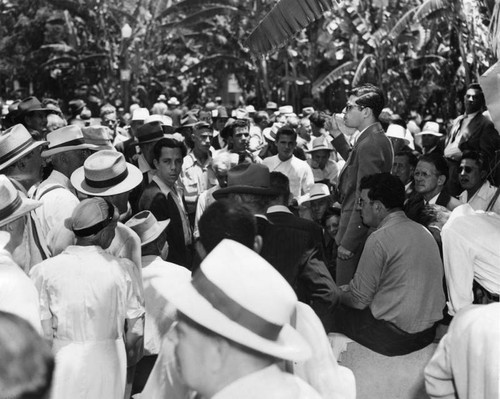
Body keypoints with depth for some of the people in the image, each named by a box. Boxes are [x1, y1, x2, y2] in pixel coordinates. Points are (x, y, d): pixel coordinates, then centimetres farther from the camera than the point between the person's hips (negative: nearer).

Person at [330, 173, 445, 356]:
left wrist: (336, 295, 10)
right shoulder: (423, 231, 9)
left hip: (395, 337, -9)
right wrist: (345, 289, 20)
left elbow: (359, 301, -13)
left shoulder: (380, 238, -18)